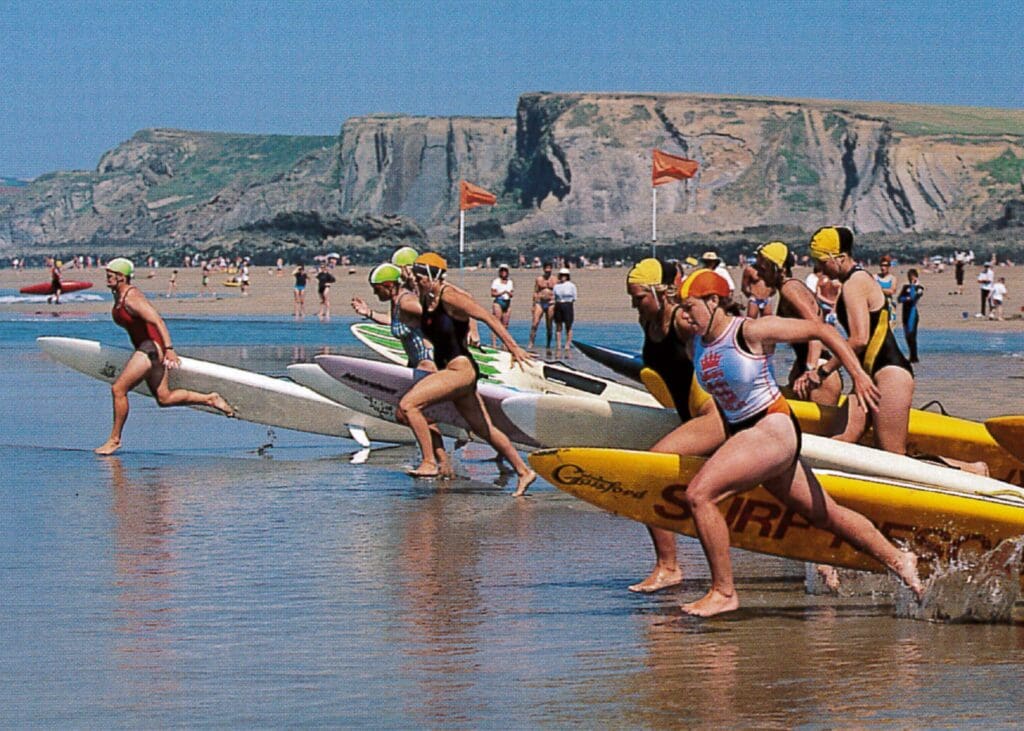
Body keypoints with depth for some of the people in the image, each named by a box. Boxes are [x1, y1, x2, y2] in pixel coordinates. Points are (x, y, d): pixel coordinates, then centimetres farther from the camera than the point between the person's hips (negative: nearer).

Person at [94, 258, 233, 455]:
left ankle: (114, 439, -4)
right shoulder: (118, 298, 11)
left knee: (118, 389, -12)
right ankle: (209, 399, 21)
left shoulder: (132, 297, -19)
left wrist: (169, 349, -35)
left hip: (152, 347, -10)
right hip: (144, 347, 10)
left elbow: (158, 321, -27)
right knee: (164, 399, 12)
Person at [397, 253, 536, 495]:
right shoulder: (426, 299, 10)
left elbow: (487, 317, -21)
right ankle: (524, 472, 25)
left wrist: (512, 346, -27)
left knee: (408, 405, -19)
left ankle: (429, 463, -14)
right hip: (448, 369, 10)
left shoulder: (450, 296, -15)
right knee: (483, 429, 16)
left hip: (461, 368, -10)